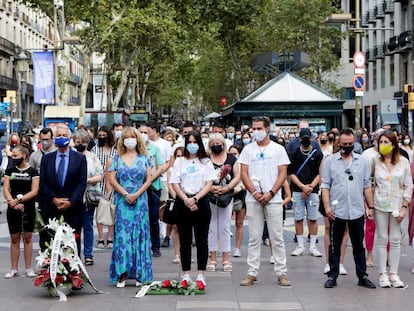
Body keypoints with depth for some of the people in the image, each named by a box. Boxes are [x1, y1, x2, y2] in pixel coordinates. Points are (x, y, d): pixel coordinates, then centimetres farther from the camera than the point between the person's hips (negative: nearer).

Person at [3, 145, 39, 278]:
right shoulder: (10, 171, 7)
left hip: (28, 209, -2)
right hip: (13, 210, 2)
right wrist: (12, 202, -17)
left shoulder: (32, 172, -2)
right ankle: (14, 268, 11)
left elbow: (34, 191, -8)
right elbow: (6, 189, 0)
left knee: (27, 238, 4)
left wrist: (19, 200, -18)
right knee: (14, 239, 6)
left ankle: (28, 268, 10)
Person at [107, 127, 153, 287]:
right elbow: (111, 179, 2)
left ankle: (140, 274, 4)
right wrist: (125, 194, -10)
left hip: (140, 201, 0)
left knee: (139, 234, 0)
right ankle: (122, 275, -3)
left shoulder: (144, 158, 8)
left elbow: (149, 179, 3)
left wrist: (136, 194, -9)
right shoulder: (117, 158, 9)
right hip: (122, 202, 0)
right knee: (122, 234, -5)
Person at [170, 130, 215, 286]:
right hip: (183, 202, 1)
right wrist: (186, 200, -12)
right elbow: (175, 184, 2)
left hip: (201, 202, -1)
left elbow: (209, 184, -1)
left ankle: (201, 275, 5)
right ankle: (186, 275, 9)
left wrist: (195, 199, -13)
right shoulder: (179, 162, 11)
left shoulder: (206, 162, 9)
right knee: (185, 241, 4)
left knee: (202, 240, 0)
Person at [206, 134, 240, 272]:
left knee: (225, 228, 3)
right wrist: (210, 188, -18)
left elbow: (237, 176, 2)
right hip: (209, 198, 0)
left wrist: (227, 188, -12)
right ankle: (213, 259, 10)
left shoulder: (231, 159, 6)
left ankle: (226, 259, 7)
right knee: (212, 228, 4)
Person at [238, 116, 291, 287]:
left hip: (273, 198, -1)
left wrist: (270, 193, -12)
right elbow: (244, 173, 4)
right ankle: (252, 273, 10)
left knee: (277, 237, 1)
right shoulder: (248, 149, 8)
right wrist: (254, 193, -10)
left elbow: (283, 174, 0)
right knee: (254, 238, 5)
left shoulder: (278, 149, 4)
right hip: (253, 200, 1)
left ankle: (281, 273, 7)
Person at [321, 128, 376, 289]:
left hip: (357, 211, 2)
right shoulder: (329, 161, 1)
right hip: (337, 211, -2)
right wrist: (327, 206, -10)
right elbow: (325, 186, -1)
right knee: (335, 245, 6)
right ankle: (332, 276, 13)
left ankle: (362, 276, 16)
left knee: (359, 245, 9)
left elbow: (367, 186, 9)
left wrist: (370, 206, 4)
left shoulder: (363, 161, 7)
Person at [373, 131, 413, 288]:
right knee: (382, 239, 3)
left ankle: (394, 274, 10)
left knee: (395, 240, 3)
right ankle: (383, 274, 9)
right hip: (380, 205, 0)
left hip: (397, 205, 0)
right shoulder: (376, 162, 1)